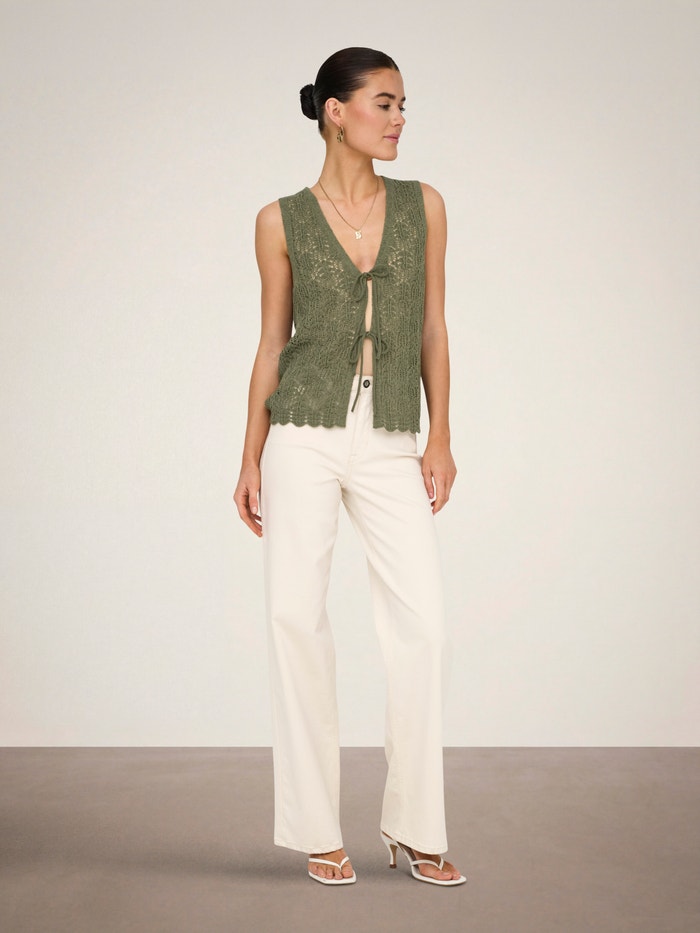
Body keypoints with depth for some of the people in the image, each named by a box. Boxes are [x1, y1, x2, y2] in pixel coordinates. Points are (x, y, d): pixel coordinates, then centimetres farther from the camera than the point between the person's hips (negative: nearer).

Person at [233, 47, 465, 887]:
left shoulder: (423, 206, 8)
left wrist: (441, 436, 1)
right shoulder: (282, 221, 3)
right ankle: (317, 829, 9)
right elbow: (272, 342, 6)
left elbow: (432, 328, 8)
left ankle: (414, 824, 9)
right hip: (304, 434, -1)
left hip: (391, 444, 2)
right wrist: (250, 457, 2)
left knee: (421, 623, -6)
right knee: (296, 615, -3)